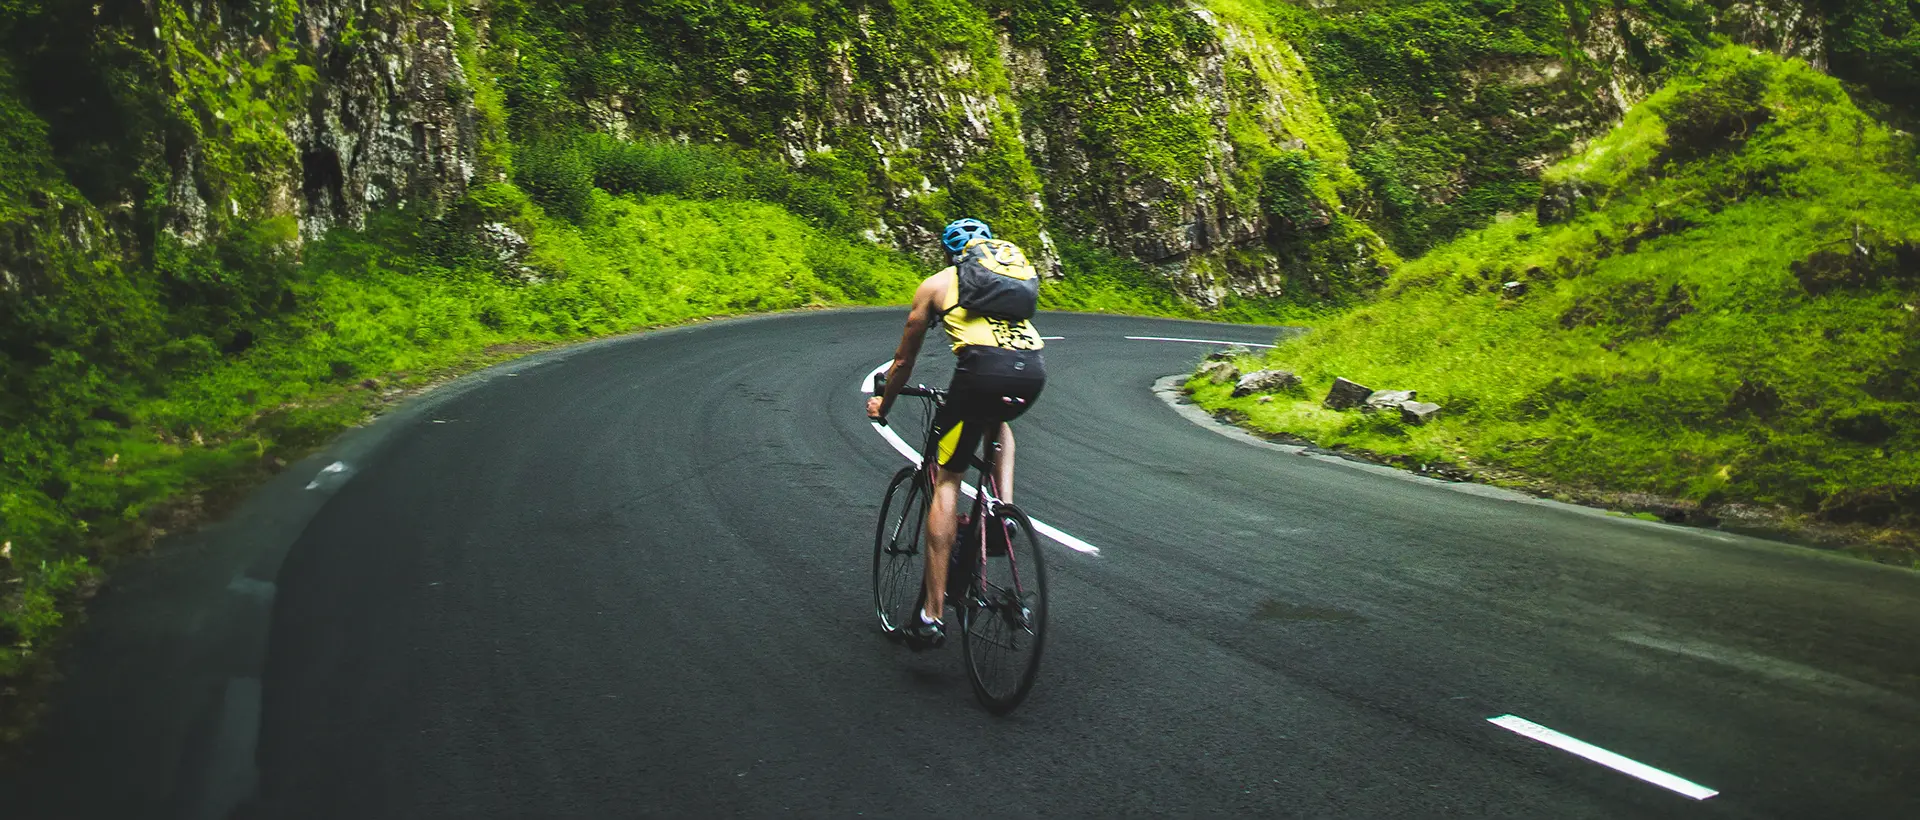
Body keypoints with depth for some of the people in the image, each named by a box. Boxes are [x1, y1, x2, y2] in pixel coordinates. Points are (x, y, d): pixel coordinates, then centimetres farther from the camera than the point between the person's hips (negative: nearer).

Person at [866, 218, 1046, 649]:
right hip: (1034, 370, 4)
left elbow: (904, 360, 32)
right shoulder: (1018, 268, 33)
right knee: (1000, 422, 39)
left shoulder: (936, 284, 24)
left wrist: (882, 405, 50)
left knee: (946, 479, 7)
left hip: (983, 367, -4)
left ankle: (932, 615, 3)